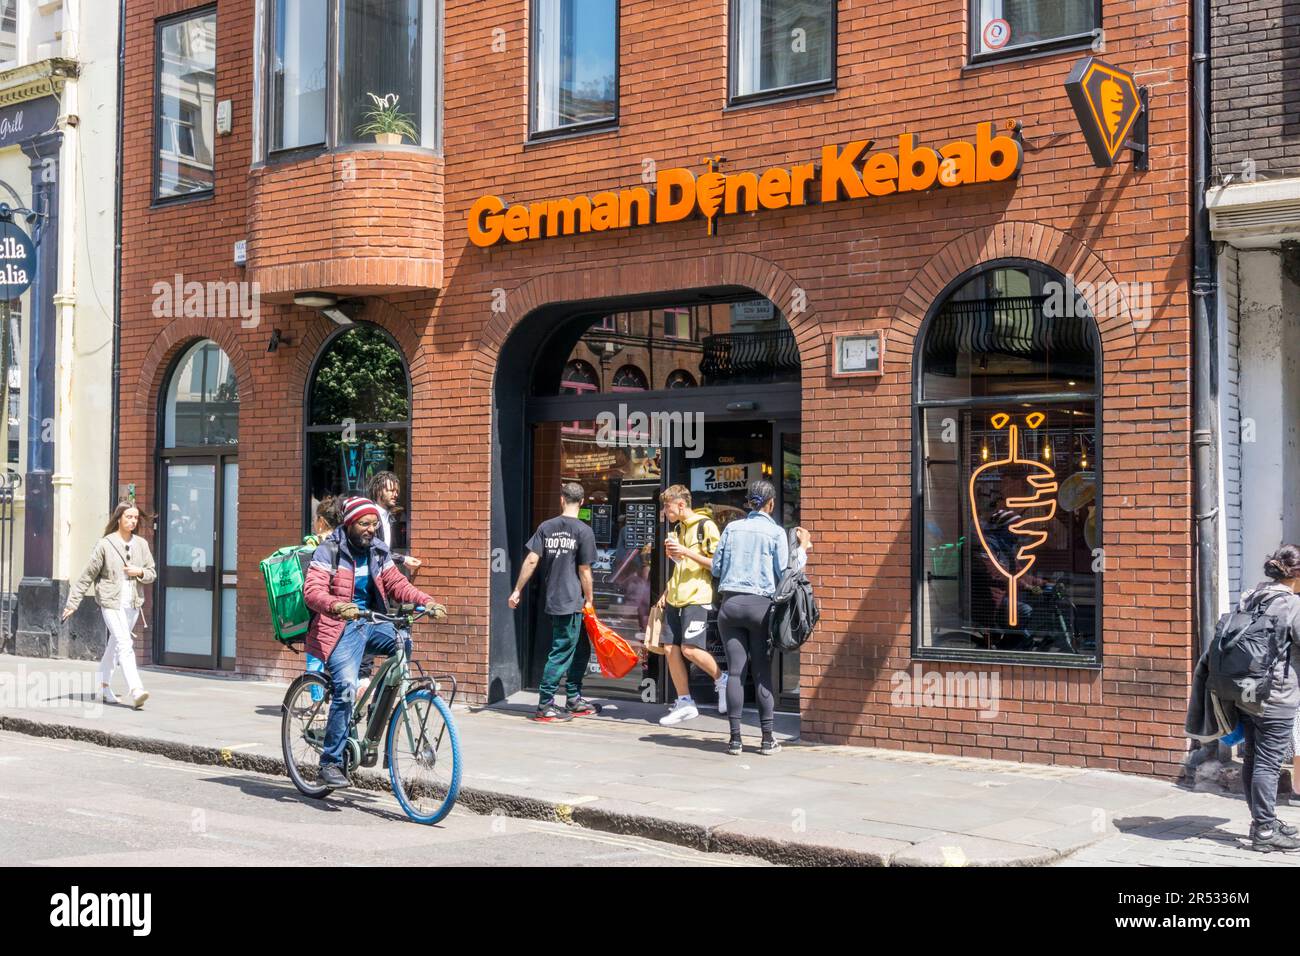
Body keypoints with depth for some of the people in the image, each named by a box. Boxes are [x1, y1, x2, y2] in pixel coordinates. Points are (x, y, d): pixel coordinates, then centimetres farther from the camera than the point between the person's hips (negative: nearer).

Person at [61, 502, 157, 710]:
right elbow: (88, 576, -2)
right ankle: (135, 691, -27)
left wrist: (140, 572, -9)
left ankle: (103, 685, 32)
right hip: (111, 602, -5)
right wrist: (72, 603, -1)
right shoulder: (105, 544, -5)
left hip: (132, 603, 5)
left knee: (115, 644, 17)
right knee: (125, 645, -17)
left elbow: (152, 574, 14)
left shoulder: (141, 544, 7)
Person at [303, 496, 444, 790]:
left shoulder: (378, 552, 12)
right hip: (341, 626, -7)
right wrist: (338, 607, -38)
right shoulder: (329, 551, -6)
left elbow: (397, 585, 10)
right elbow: (312, 591, -17)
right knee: (346, 687, -23)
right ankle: (330, 763, -13)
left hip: (372, 623, 7)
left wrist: (428, 602, -7)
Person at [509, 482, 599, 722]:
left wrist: (518, 590, 5)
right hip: (571, 603, -6)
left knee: (581, 648, 19)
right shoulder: (583, 531, -9)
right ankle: (545, 705, -2)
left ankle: (574, 700, 26)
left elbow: (531, 560, 0)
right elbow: (584, 570, -9)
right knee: (562, 653, -2)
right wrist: (589, 600, 1)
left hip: (553, 600, 6)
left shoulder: (546, 527, 5)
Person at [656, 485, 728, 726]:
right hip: (675, 598, 8)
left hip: (697, 597, -8)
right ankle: (684, 703, 8)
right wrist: (667, 592, 18)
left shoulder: (705, 526, -6)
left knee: (690, 648, -17)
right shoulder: (677, 529, 19)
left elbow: (717, 564, -11)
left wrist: (686, 552, -16)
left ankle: (721, 680, 7)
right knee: (671, 648, 1)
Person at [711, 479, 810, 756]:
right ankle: (767, 738, 6)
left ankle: (735, 738, 1)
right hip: (760, 604, -2)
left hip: (730, 603, 2)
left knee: (735, 670, 2)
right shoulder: (776, 532, -2)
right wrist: (803, 548, 9)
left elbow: (716, 568, 10)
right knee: (762, 671, 3)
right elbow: (785, 573, -3)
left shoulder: (731, 528, 8)